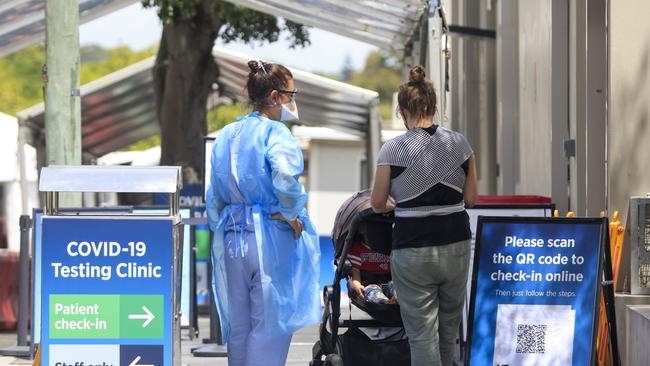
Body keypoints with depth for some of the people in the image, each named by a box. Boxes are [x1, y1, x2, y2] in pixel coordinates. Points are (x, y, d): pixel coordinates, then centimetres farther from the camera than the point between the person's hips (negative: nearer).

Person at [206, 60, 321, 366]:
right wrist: (292, 214, -15)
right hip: (271, 237, -7)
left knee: (238, 326, 13)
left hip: (232, 237, 7)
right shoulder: (275, 133, -11)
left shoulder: (225, 135, 11)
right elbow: (284, 176, -30)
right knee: (269, 324, -3)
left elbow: (214, 195, 15)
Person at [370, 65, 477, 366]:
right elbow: (470, 199, 6)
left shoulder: (392, 150, -9)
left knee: (422, 334, 0)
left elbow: (377, 204, 1)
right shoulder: (460, 144, 0)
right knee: (449, 328, 20)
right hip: (456, 245, 4)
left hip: (413, 248, -4)